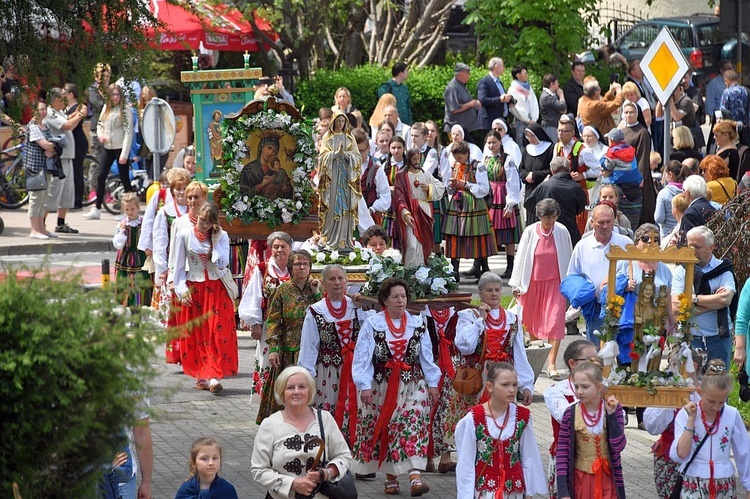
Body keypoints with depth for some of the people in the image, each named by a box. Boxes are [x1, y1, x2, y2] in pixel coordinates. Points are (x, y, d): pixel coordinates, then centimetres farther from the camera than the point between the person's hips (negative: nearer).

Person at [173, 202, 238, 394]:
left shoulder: (221, 236, 1)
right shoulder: (184, 236, -1)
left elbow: (222, 264, -11)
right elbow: (179, 266, 2)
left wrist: (215, 240, -11)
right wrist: (182, 290, -7)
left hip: (217, 290, 0)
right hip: (194, 290, 0)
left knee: (218, 333, -10)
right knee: (196, 334, 3)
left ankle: (214, 376, -16)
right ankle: (202, 376, 12)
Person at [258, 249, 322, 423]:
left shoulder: (315, 288, 7)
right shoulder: (283, 290, 1)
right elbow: (273, 321, -2)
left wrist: (317, 293, -7)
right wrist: (272, 348, -10)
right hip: (288, 349, -1)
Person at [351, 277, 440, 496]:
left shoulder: (417, 324, 7)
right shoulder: (372, 324, -3)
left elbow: (426, 357, 10)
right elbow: (362, 358, -5)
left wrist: (432, 383, 5)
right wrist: (365, 386, -12)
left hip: (412, 386, 1)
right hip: (381, 386, -1)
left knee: (412, 427, -13)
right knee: (384, 432, 2)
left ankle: (415, 477, -23)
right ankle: (391, 478, 14)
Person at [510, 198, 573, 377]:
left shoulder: (562, 232, -7)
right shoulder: (530, 232, -8)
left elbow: (568, 258, 4)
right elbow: (521, 257, 0)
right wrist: (516, 284, 2)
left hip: (555, 282, -1)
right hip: (533, 282, 1)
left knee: (555, 321, -11)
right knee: (532, 321, 14)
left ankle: (551, 364, -10)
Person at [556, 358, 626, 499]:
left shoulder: (613, 409, -7)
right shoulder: (570, 414, -8)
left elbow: (619, 446, -14)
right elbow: (562, 453, -4)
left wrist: (611, 414, -21)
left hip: (607, 478, 0)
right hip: (581, 479, 0)